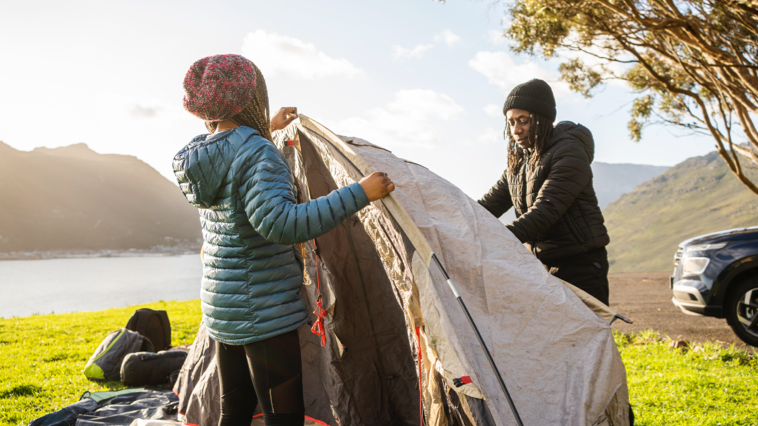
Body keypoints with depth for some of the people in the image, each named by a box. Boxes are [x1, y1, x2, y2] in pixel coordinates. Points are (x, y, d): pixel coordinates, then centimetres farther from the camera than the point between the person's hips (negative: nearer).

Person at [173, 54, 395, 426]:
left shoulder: (200, 156, 6)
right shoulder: (259, 154, -21)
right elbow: (280, 223, -35)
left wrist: (266, 130, 40)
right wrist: (359, 193, -30)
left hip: (222, 309, 9)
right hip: (264, 312, -9)